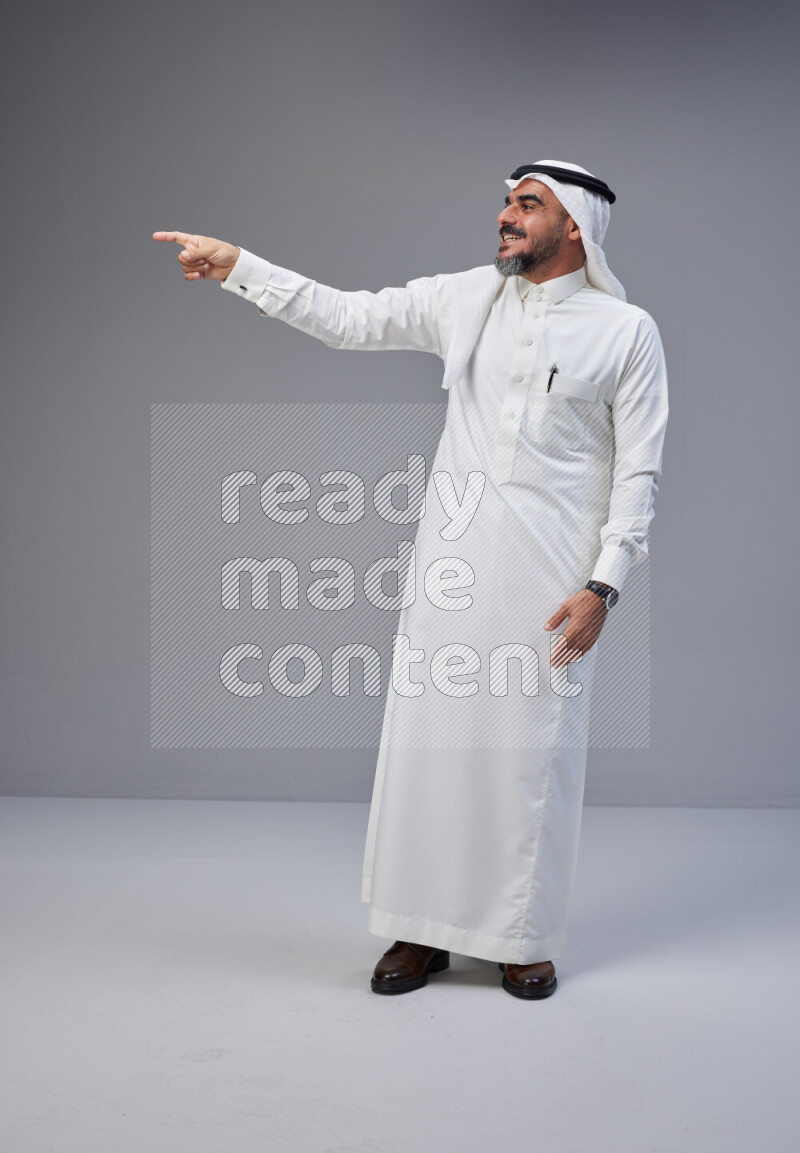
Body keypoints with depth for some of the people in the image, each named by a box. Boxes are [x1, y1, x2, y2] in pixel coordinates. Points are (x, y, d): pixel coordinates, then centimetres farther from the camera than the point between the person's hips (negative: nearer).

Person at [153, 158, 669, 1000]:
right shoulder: (465, 299, 9)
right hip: (450, 564, 3)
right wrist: (235, 265, 4)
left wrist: (603, 587, -10)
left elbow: (638, 471, -2)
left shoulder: (626, 331, 0)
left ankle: (526, 939, 18)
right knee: (430, 737, 4)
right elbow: (346, 318, 11)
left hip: (548, 579, -3)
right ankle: (425, 930, 18)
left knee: (533, 753, 2)